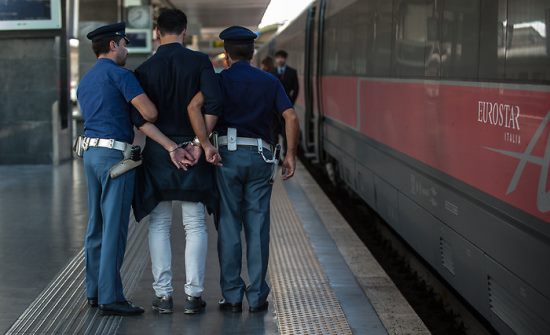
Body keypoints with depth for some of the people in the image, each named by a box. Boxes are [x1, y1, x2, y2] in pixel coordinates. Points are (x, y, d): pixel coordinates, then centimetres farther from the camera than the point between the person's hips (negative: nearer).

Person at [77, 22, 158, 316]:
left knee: (97, 225, 13)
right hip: (115, 154, -9)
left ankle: (94, 291, 18)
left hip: (91, 153, 9)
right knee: (114, 227, -7)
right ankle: (110, 298, -6)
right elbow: (149, 113, -17)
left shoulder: (85, 81, 18)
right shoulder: (119, 74, -9)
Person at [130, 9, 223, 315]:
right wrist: (199, 143, -10)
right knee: (195, 226, 6)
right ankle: (194, 295, 3)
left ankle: (163, 295, 6)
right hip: (194, 151, -1)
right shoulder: (200, 61, -3)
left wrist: (170, 147, -10)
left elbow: (140, 118, -10)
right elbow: (214, 102, -15)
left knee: (159, 225, 9)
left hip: (157, 152, 1)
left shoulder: (144, 70, 0)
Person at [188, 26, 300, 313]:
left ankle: (232, 296, 5)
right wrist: (290, 155, 6)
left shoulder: (220, 80, 4)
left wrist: (206, 145, -16)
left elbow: (194, 106, -15)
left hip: (227, 154, -1)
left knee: (229, 227, 3)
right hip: (260, 157, 2)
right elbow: (291, 117, 1)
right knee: (257, 228, 5)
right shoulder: (270, 81, 11)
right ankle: (257, 297, 6)